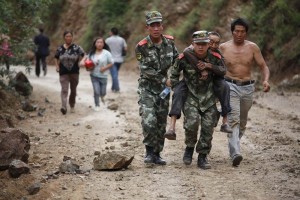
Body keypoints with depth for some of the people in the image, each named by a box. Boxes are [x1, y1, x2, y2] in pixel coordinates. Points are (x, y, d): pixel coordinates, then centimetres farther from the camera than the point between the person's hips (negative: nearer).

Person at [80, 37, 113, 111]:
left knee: (103, 92, 8)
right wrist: (82, 61, -5)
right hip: (94, 76, 1)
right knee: (96, 92, -6)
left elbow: (111, 63, -4)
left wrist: (105, 68, -18)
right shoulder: (92, 53, -2)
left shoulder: (106, 53, -9)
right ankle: (97, 105, 15)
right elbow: (86, 57, 16)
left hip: (103, 76, -1)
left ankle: (102, 96, 46)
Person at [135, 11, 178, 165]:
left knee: (161, 123, 9)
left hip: (163, 88, 5)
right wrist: (165, 80, -16)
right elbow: (146, 71, -15)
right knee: (149, 121, -20)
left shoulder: (169, 42, -1)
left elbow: (175, 59, 17)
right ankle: (149, 151, -2)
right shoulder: (141, 47, -15)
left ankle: (156, 154, 21)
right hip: (147, 88, -4)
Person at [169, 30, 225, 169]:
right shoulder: (184, 58, -11)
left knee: (208, 127, -1)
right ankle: (189, 148, 5)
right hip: (190, 96, -2)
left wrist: (209, 66, -12)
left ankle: (202, 157, 13)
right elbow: (174, 73, 3)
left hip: (209, 98, 2)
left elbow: (223, 71, 6)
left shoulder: (214, 57, -6)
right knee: (192, 123, -22)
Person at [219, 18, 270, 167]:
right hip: (230, 86, -2)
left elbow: (263, 66, 1)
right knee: (233, 119, -18)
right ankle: (235, 154, -29)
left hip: (247, 87, 2)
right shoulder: (223, 47, -1)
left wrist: (265, 80, -17)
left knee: (242, 121, 13)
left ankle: (233, 147, 33)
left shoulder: (252, 47, 1)